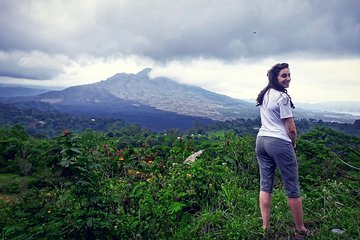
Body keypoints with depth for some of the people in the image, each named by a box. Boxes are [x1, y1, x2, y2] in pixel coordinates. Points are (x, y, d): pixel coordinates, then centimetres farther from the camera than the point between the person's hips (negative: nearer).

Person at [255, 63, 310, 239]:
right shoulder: (283, 97, -13)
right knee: (292, 189, 5)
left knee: (265, 186, 10)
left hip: (261, 140, 8)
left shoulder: (263, 95, 12)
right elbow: (291, 129, -13)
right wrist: (293, 144, 6)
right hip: (280, 143, -8)